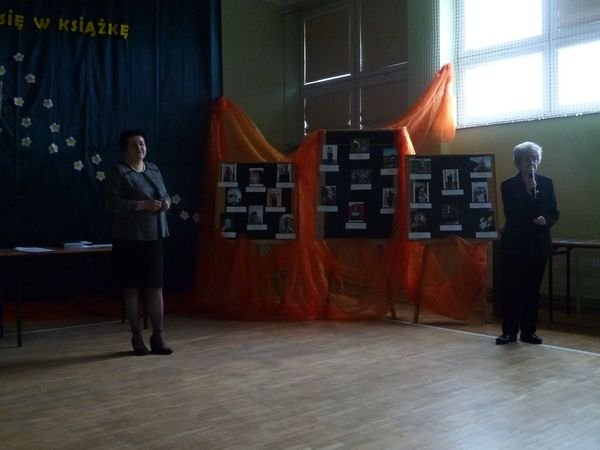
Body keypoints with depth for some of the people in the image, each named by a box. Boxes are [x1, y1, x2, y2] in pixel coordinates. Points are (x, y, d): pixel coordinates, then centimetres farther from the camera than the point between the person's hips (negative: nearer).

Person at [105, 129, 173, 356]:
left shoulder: (153, 169, 13)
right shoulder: (117, 172, -5)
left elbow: (165, 195, 20)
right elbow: (113, 203, -15)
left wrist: (166, 202, -4)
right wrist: (143, 205, -22)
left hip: (153, 237, 5)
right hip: (129, 239, -5)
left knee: (156, 286, 3)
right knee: (132, 288, 3)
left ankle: (157, 337, 11)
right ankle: (136, 337, 13)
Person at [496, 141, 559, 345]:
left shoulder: (546, 183, 6)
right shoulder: (508, 185, -2)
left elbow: (554, 213, 6)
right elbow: (511, 214, -11)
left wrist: (545, 220, -15)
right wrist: (528, 192, -18)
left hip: (538, 243, 2)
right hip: (514, 243, -2)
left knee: (532, 288, 7)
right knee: (511, 288, 0)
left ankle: (528, 331, 16)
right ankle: (509, 331, 8)